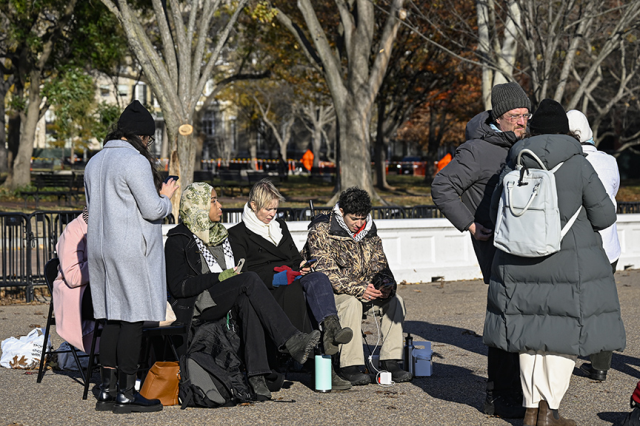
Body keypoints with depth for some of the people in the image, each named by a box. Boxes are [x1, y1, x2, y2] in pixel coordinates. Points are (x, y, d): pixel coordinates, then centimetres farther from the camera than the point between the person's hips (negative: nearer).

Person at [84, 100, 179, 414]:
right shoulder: (135, 161, -13)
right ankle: (126, 394, -3)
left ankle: (107, 391, 11)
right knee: (133, 318, -4)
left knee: (113, 318, 11)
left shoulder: (95, 162, 15)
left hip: (100, 248, 9)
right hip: (131, 250, -9)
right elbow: (153, 209, -15)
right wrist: (165, 197, 6)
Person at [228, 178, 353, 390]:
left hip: (291, 279, 5)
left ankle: (330, 326, -57)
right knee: (294, 289, -39)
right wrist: (274, 276, -17)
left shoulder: (280, 226, 27)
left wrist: (301, 266, 4)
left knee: (318, 278, -30)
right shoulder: (238, 234, 7)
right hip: (264, 289, -5)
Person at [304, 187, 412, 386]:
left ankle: (390, 361, -15)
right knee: (352, 302, -36)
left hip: (365, 293, 6)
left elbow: (380, 266, 8)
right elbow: (326, 273, -20)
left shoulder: (369, 234, 6)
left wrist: (386, 284, -17)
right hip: (329, 294, -6)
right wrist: (359, 290, -30)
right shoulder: (320, 232, -13)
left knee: (395, 300, -15)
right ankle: (349, 366, -32)